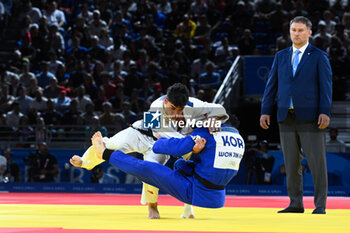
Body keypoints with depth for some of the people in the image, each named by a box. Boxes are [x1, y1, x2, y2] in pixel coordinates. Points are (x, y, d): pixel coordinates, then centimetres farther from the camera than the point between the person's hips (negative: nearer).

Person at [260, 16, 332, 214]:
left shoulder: (319, 57, 3)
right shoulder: (281, 56, 15)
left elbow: (326, 85, -3)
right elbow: (272, 85, 14)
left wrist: (325, 112, -13)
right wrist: (266, 111, 6)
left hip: (310, 117, -4)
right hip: (287, 117, 4)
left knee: (317, 163, -5)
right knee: (291, 164, 5)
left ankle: (320, 205, -1)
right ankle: (296, 204, 12)